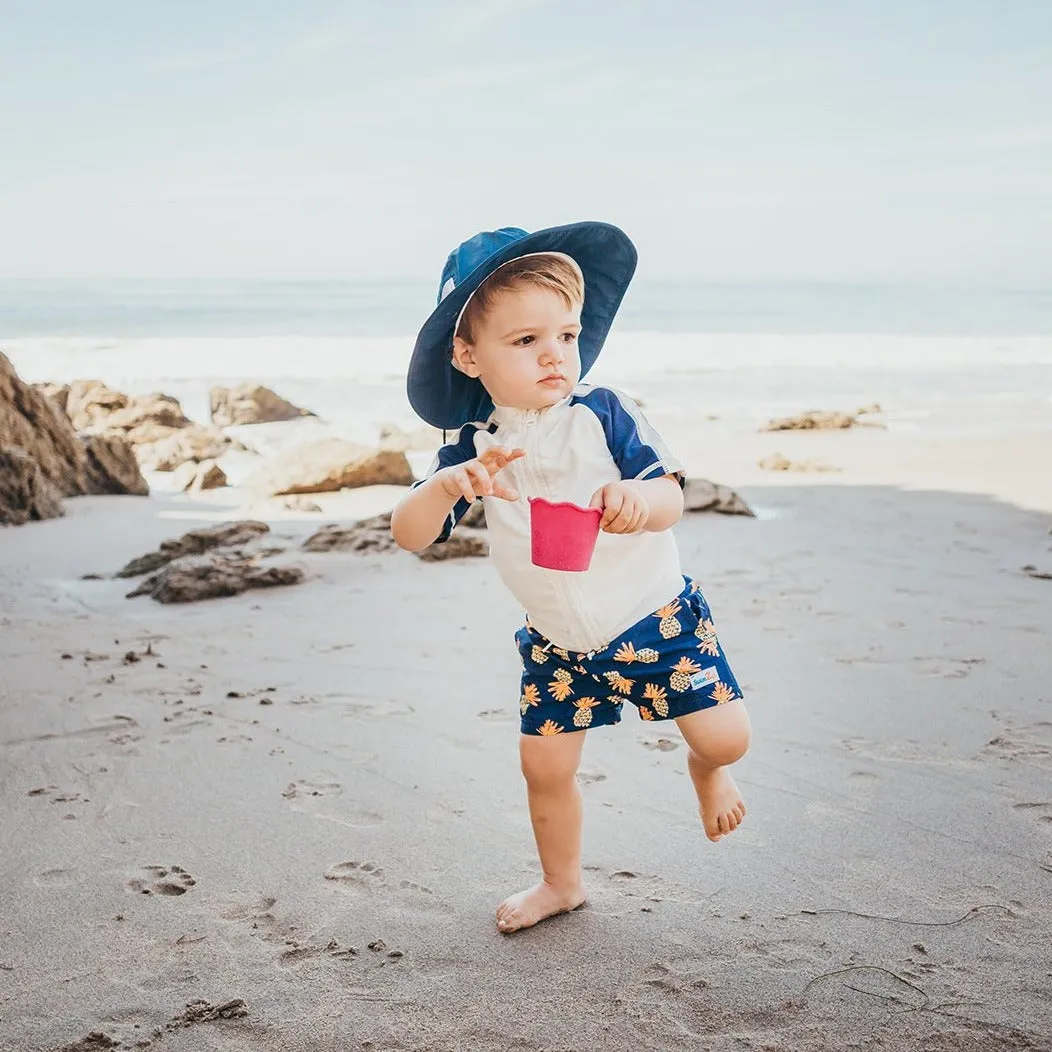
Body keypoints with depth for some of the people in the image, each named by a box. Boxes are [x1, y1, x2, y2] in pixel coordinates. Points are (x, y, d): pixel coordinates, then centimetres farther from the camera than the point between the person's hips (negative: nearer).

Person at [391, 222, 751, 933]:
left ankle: (707, 769, 31)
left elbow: (672, 497, -19)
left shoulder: (602, 414, -15)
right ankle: (562, 883, 34)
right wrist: (450, 485, -37)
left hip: (654, 618, -2)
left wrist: (639, 500, -44)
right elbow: (408, 534, -16)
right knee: (545, 763, 7)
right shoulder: (473, 451, -9)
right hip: (558, 644, 3)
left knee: (725, 736, -8)